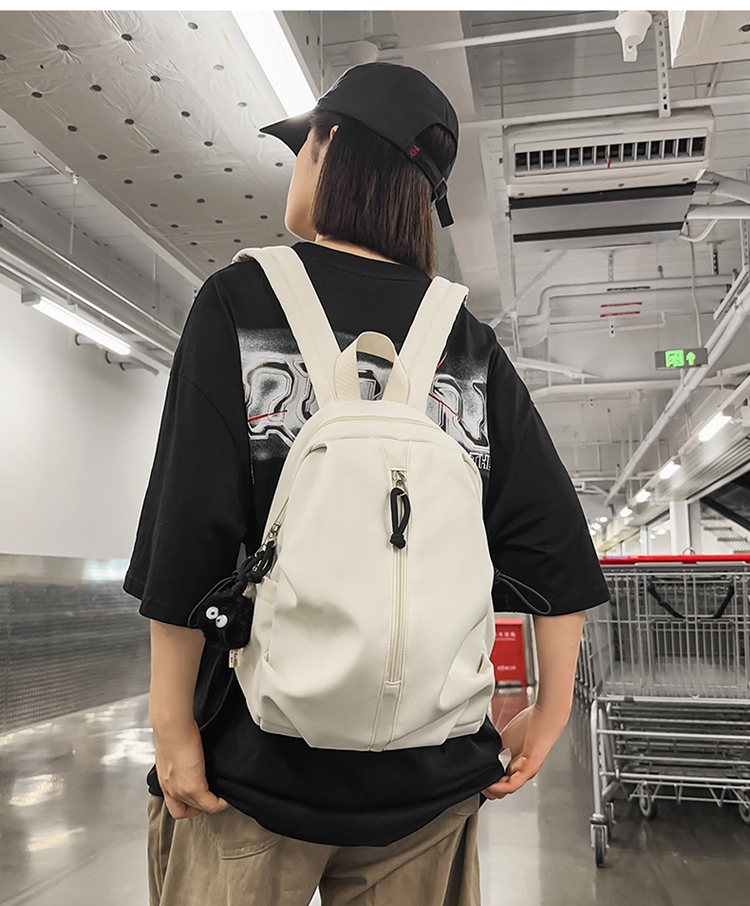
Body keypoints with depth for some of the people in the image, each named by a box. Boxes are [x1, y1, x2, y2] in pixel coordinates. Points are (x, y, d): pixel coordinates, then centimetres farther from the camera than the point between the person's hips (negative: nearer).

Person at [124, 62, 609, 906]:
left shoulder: (241, 299, -7)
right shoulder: (466, 336, 2)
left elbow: (189, 533, -13)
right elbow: (552, 536, -2)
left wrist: (172, 720, -7)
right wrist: (551, 708, 5)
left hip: (259, 751, -3)